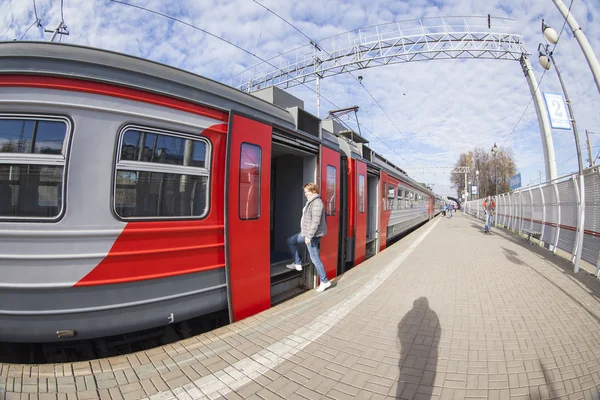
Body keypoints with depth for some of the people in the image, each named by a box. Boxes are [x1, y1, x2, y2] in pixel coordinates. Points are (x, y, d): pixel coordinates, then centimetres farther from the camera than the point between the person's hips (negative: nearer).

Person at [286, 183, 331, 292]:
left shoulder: (317, 203, -19)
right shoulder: (311, 202, 13)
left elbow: (315, 222, -25)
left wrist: (309, 236, -24)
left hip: (313, 235, -11)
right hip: (306, 233, 11)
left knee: (315, 258, -4)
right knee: (290, 241, 19)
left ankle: (324, 281, 8)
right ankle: (297, 263, 24)